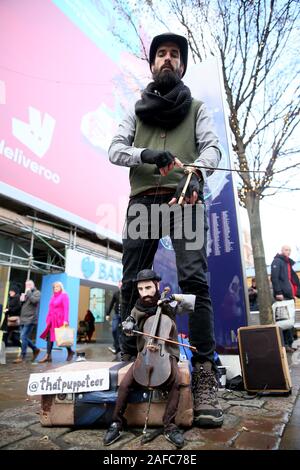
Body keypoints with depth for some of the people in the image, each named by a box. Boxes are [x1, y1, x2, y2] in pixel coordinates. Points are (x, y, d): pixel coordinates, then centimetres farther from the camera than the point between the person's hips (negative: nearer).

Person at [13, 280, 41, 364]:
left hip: (30, 319, -8)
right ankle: (35, 349, 25)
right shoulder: (26, 293, 22)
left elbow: (34, 300, -20)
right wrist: (21, 300, 2)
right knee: (24, 337, 7)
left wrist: (28, 292, -11)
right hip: (23, 319, 8)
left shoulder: (37, 292, 0)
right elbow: (21, 305, 23)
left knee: (23, 337, -13)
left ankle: (22, 357, -4)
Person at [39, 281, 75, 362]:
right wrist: (47, 319, 10)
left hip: (60, 319, -6)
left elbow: (66, 308, -14)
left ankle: (70, 352, 24)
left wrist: (65, 320, -21)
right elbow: (50, 309, 15)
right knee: (49, 337, 0)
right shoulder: (53, 296, 14)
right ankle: (48, 356, 3)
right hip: (52, 320, 6)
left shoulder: (64, 295, -6)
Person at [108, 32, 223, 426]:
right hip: (143, 201, 2)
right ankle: (129, 361, 6)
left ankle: (205, 376, -14)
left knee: (194, 279, -18)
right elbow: (115, 150, 10)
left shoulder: (196, 108, 22)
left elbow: (211, 148, 6)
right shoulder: (136, 111, 25)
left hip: (185, 200, -2)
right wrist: (144, 154, -12)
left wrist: (194, 174, -17)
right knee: (132, 283, -4)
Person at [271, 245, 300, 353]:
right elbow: (274, 277, -14)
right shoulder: (277, 261, -4)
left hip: (289, 295, 9)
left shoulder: (288, 263, 24)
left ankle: (289, 343, 15)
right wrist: (278, 292, -21)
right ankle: (286, 344, -6)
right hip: (282, 295, -9)